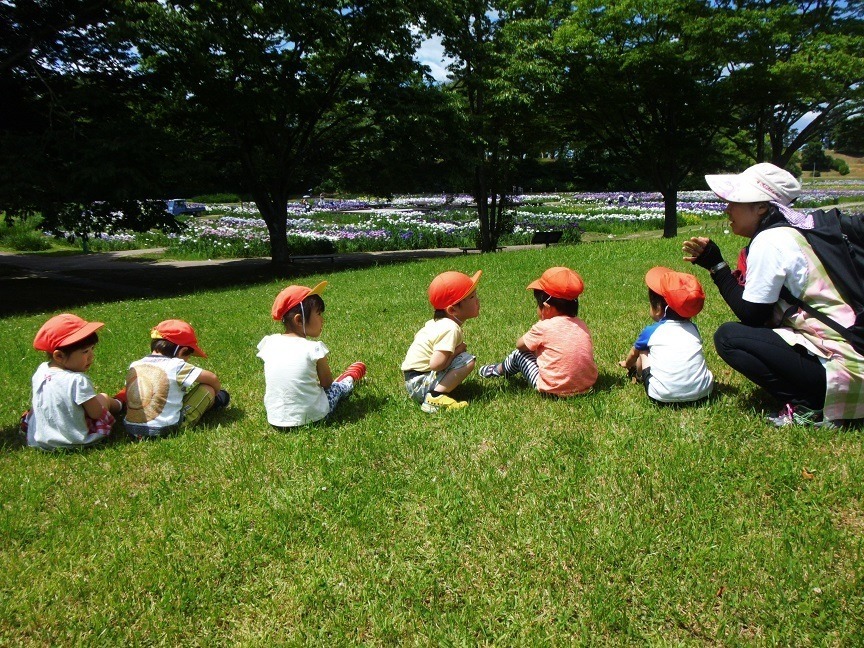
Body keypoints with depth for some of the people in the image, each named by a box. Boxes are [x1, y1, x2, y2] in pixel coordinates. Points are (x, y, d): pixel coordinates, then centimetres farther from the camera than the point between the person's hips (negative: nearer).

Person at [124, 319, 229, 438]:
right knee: (208, 389, 6)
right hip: (165, 430, -6)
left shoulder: (134, 366, 7)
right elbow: (212, 378, -2)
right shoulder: (176, 366, -9)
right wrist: (216, 393, 18)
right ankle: (212, 402, 35)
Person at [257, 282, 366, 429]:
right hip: (310, 418, -4)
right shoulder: (314, 349, -16)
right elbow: (327, 384, -2)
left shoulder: (269, 342, -4)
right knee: (339, 387, 22)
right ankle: (350, 377, 55)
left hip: (275, 419, 4)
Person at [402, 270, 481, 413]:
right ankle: (435, 397, -21)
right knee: (468, 361, -18)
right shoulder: (451, 329, -23)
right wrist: (457, 351, -12)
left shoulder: (438, 321, 7)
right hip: (420, 383, -10)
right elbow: (436, 364, -31)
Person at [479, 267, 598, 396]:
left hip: (554, 389, -6)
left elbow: (519, 344, 3)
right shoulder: (581, 325, 2)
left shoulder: (544, 327, -13)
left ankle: (498, 370, 43)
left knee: (519, 353, 14)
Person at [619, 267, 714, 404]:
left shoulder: (651, 332, 6)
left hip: (664, 396, -3)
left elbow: (633, 353, 28)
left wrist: (627, 364, 53)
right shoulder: (693, 328, 15)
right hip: (702, 392, 4)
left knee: (643, 352, 19)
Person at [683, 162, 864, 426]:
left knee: (727, 336, -10)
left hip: (837, 368, -10)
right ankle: (813, 400, 9)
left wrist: (715, 264, -5)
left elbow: (750, 314, -10)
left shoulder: (770, 241, -15)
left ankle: (809, 407, -8)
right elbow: (762, 311, 14)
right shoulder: (794, 232, 13)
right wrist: (712, 262, 11)